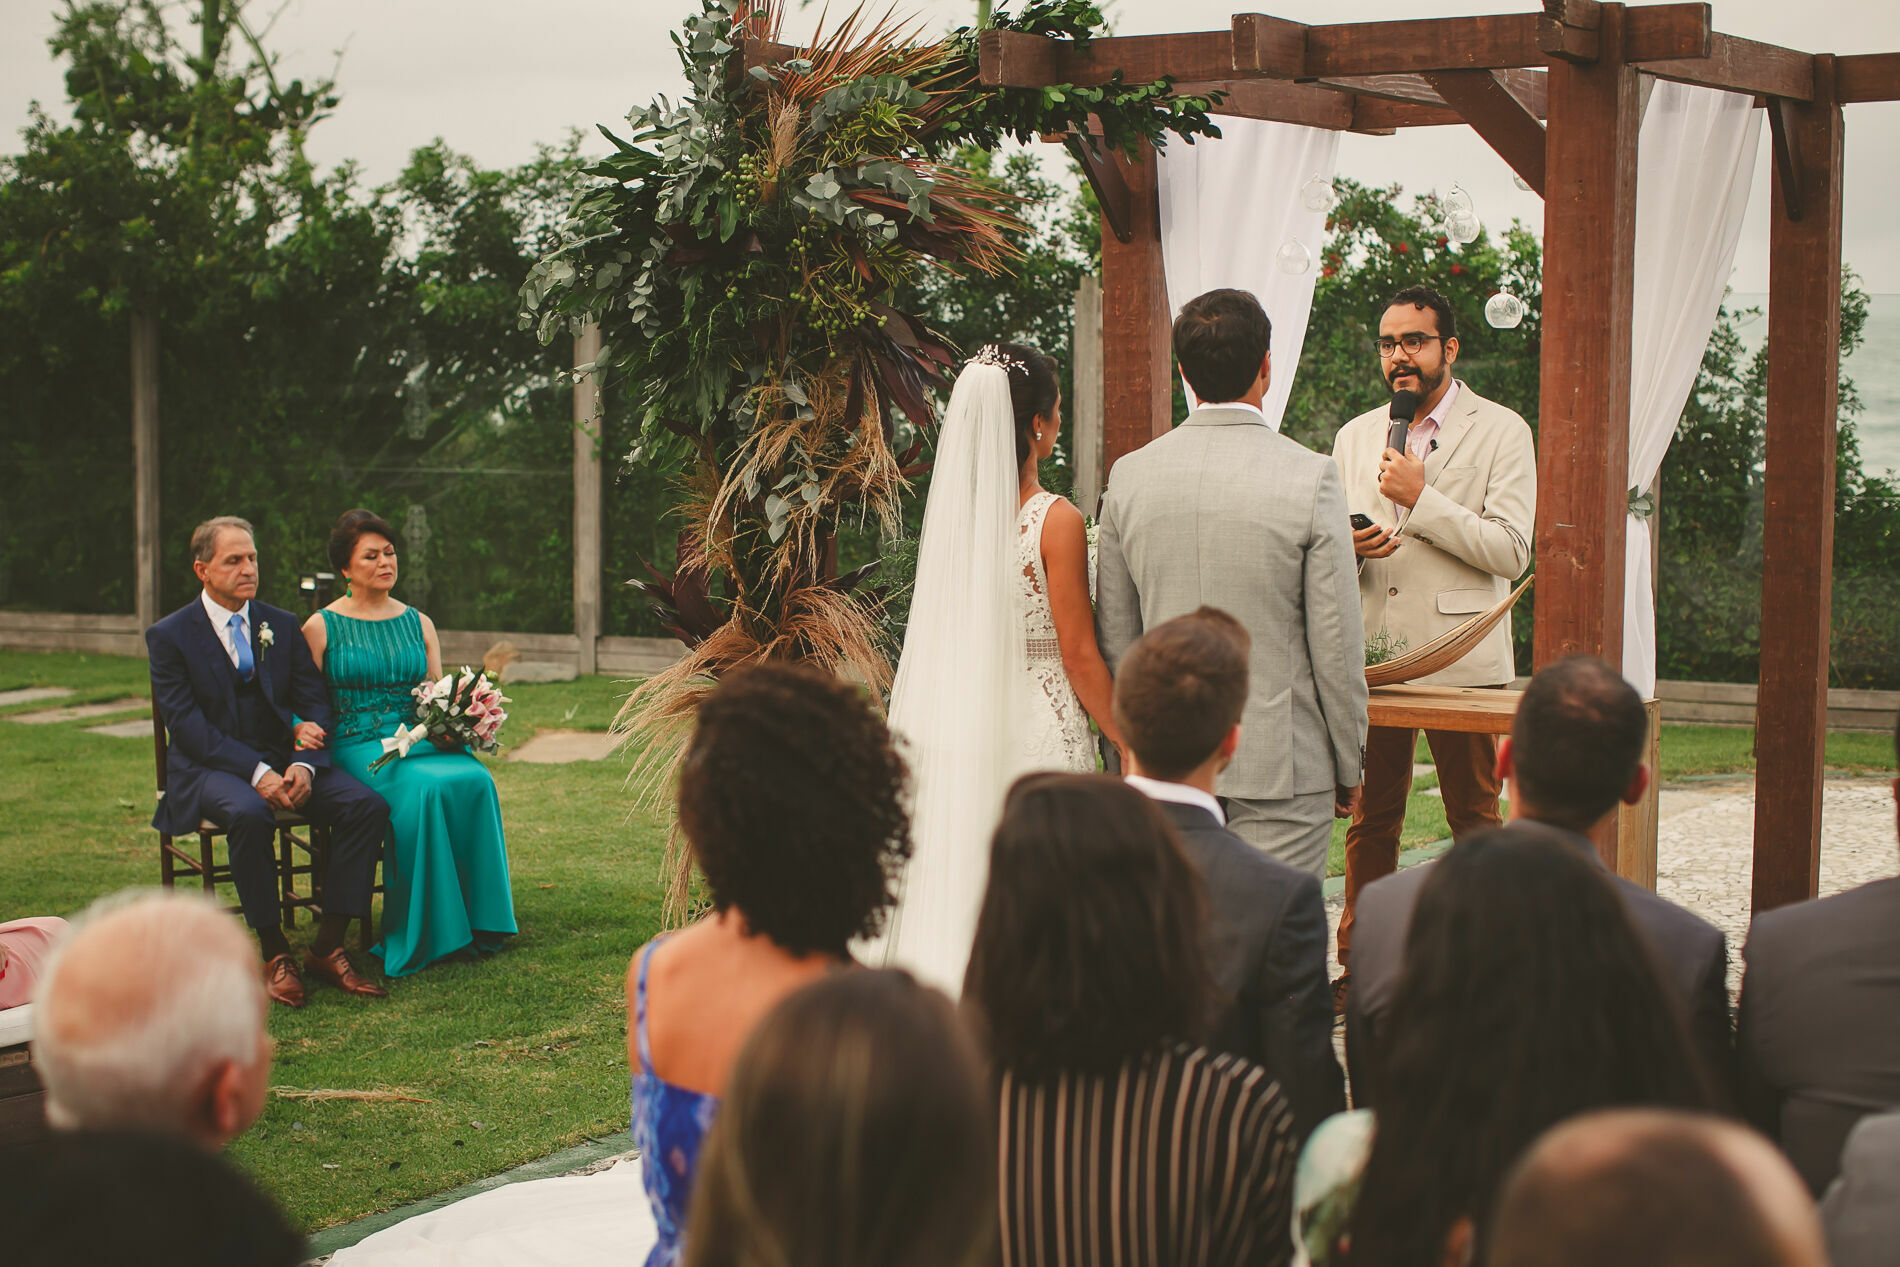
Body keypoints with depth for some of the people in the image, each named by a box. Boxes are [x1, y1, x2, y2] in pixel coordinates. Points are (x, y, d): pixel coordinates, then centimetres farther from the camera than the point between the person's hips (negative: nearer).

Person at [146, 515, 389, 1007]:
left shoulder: (283, 626, 12)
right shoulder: (169, 636, -1)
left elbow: (314, 703, 6)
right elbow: (187, 725, -11)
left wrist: (304, 764, -16)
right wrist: (256, 772, -24)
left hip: (284, 760, 4)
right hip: (210, 767, -4)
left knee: (367, 804, -22)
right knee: (250, 814, -38)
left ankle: (329, 948, -18)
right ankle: (275, 955, -24)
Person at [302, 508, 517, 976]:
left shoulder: (419, 624, 17)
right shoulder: (322, 627, 6)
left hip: (419, 741, 4)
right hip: (358, 746, -4)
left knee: (475, 780, -29)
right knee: (425, 788, -35)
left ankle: (477, 920, -20)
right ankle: (420, 935, -25)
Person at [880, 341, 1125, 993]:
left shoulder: (947, 510, 3)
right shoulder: (1055, 521, -12)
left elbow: (941, 635, 10)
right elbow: (1079, 654, -11)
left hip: (947, 728, 6)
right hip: (1036, 734, -5)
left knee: (956, 887, 10)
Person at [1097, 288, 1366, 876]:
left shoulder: (1128, 476, 1)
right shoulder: (1310, 479, -11)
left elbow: (1114, 636, 7)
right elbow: (1336, 645, -7)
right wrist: (1350, 765, 5)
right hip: (1282, 762, -4)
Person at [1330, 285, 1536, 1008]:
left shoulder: (1501, 433, 0)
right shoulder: (1354, 438, 14)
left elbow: (1511, 550, -9)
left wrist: (1421, 500, -14)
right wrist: (1350, 549, -6)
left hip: (1463, 656, -4)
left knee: (1475, 822, 1)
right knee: (1370, 818, 8)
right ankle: (1361, 962, 17)